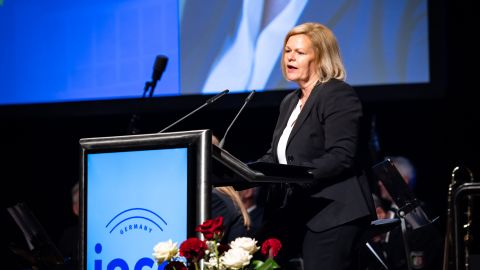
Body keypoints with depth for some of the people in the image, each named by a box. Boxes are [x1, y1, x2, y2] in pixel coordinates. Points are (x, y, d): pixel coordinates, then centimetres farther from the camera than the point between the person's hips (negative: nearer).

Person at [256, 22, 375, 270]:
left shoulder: (339, 96, -7)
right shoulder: (290, 102, 22)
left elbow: (340, 158, -18)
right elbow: (275, 156, 19)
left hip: (330, 215, -9)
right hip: (293, 217, 9)